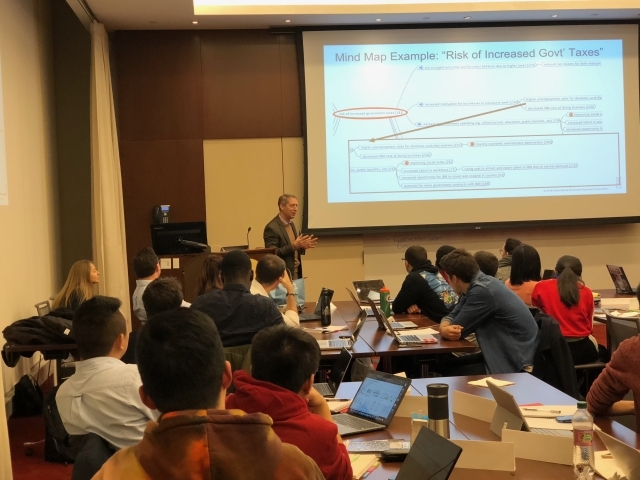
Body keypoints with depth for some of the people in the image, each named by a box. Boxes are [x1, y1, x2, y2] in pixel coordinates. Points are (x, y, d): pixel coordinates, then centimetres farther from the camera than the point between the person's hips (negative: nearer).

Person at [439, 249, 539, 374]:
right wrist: (445, 328, -13)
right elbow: (452, 316, 5)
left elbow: (458, 330, -17)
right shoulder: (476, 285, 5)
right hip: (505, 355, 8)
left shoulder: (482, 291, -22)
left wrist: (445, 330, 1)